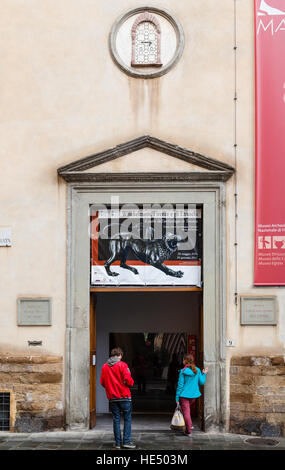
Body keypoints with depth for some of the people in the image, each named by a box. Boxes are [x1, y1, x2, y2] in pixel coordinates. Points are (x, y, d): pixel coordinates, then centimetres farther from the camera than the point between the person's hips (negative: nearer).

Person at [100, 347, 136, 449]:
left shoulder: (104, 367, 6)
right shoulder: (122, 365, -9)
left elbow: (102, 382, 7)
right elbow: (128, 379, -15)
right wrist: (131, 383, 6)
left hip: (112, 397, 4)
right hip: (124, 396, -4)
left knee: (116, 419, 8)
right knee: (127, 419, 4)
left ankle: (118, 443, 7)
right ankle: (126, 441, -2)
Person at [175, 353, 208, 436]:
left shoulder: (183, 371, -13)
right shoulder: (197, 370, -2)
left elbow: (180, 385, -12)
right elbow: (201, 382, 3)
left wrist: (177, 397, -6)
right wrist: (204, 374, 20)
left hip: (184, 395, -5)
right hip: (194, 395, 5)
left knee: (186, 412, 3)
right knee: (187, 410, 28)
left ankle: (189, 431, 4)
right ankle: (190, 425, 28)